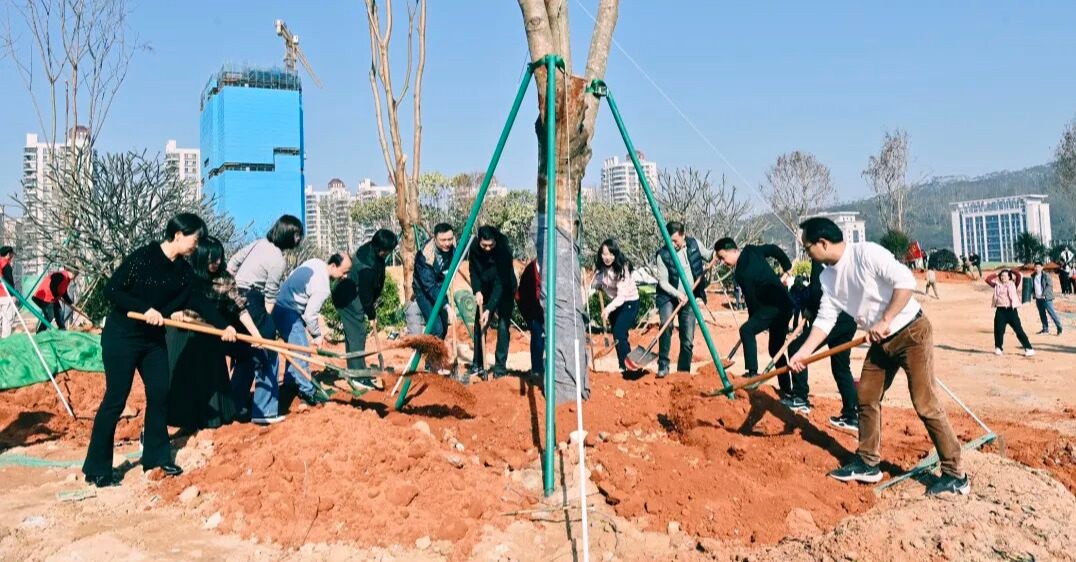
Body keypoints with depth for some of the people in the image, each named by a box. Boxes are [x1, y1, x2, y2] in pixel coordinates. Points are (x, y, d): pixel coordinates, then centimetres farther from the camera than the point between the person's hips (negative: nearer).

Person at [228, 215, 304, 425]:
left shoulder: (259, 243, 9)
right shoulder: (278, 261, -13)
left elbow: (231, 264, 15)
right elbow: (270, 297, -11)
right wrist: (265, 324, -5)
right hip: (251, 303, -9)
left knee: (245, 354, 18)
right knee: (265, 356, 1)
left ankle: (235, 406, 24)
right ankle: (264, 411, 4)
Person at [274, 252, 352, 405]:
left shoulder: (315, 262, 0)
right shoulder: (322, 288, -26)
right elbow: (310, 315, -20)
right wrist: (317, 335, -4)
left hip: (281, 305, 10)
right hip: (288, 313, -10)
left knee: (295, 347, 21)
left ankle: (289, 383, 33)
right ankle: (308, 392, -4)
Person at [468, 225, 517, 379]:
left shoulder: (504, 249, -32)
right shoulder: (474, 246, -17)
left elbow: (500, 283, -32)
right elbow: (474, 271, -2)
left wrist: (489, 309, -35)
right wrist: (477, 291, -18)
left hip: (505, 290, -5)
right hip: (485, 289, 5)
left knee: (503, 326, -13)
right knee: (479, 325, 4)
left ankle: (500, 367, -6)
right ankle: (478, 365, 14)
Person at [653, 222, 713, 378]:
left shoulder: (694, 244, -4)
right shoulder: (663, 254, -13)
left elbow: (708, 255, 10)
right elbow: (663, 282, -11)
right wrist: (678, 294, -25)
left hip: (689, 298, 3)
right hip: (669, 297, -3)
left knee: (688, 339, 2)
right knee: (666, 325, -28)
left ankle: (684, 372, 14)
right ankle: (663, 367, -21)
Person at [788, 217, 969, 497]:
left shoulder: (866, 253, -21)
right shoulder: (827, 276, 3)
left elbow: (906, 281, -28)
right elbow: (825, 318, 3)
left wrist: (885, 321, -27)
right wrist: (804, 352, -7)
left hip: (911, 333, -8)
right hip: (880, 341, 8)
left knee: (925, 404, -7)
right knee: (866, 399, 11)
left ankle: (955, 475, 3)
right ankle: (867, 463, 25)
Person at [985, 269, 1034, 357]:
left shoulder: (1013, 284, 6)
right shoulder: (997, 285, 11)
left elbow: (1018, 276, -7)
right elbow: (988, 279, 7)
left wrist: (1010, 271, 7)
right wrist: (996, 274, 12)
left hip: (1012, 310, -2)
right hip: (1000, 310, 2)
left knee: (1019, 330, -4)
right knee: (998, 330, 4)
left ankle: (1029, 349, -1)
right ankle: (998, 348, 22)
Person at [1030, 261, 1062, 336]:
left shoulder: (1046, 275, -8)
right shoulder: (1033, 276, 9)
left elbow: (1050, 285, -13)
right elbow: (1032, 286, 18)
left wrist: (1044, 294, -18)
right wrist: (1033, 294, 3)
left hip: (1046, 298, -6)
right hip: (1038, 298, 6)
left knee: (1052, 313, -7)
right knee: (1042, 314, 11)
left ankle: (1059, 328, -2)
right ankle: (1045, 329, 19)